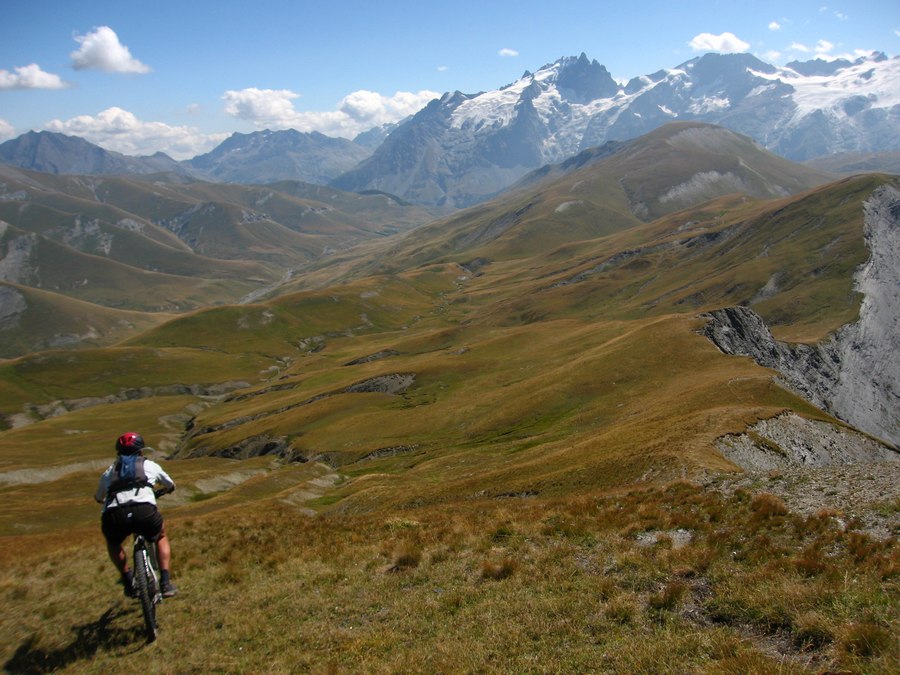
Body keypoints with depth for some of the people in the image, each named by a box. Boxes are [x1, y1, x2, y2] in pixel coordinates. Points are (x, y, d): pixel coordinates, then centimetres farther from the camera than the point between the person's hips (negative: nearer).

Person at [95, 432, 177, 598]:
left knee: (113, 543, 36)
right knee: (161, 537, 30)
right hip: (144, 511, -1)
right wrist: (162, 491, 67)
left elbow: (98, 498, 44)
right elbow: (171, 486, 44)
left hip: (114, 516, 1)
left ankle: (128, 581, 22)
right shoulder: (149, 465, 27)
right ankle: (165, 582, 17)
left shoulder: (109, 471, 30)